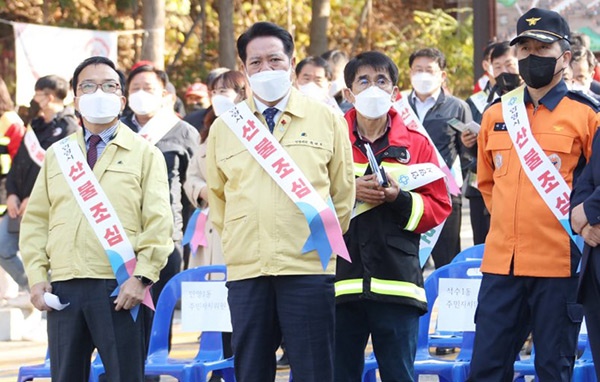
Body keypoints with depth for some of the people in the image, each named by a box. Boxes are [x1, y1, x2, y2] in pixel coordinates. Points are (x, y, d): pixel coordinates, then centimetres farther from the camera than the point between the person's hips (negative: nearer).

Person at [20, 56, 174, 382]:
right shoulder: (57, 155, 17)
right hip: (63, 287, 3)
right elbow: (35, 221, 14)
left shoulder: (144, 154, 7)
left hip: (121, 289, -3)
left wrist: (141, 277, -13)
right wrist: (37, 276, 2)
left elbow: (159, 223, -1)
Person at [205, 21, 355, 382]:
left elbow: (343, 192, 12)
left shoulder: (327, 120, 7)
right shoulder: (224, 127, 11)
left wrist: (326, 240, 8)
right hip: (245, 271, 2)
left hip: (309, 267, -2)